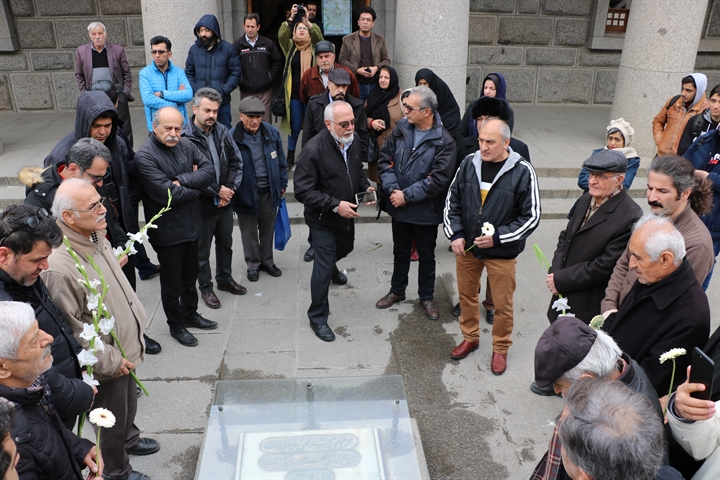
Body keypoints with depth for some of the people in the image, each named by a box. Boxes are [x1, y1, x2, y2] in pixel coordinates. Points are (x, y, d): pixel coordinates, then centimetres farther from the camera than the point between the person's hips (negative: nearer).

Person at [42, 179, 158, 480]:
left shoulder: (98, 240, -4)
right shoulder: (59, 266, -32)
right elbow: (70, 330, -26)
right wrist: (109, 360, -18)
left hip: (126, 350, 8)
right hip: (106, 365, -8)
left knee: (129, 405, 31)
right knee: (112, 420, 17)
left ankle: (129, 439, 58)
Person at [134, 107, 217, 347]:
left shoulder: (186, 145, 1)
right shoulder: (145, 156, -19)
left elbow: (209, 170, -7)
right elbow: (167, 194, -27)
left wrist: (182, 180, -21)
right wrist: (196, 184, -12)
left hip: (192, 225, 6)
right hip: (167, 231, -6)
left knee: (190, 276, 23)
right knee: (172, 282, 12)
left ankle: (190, 314, 44)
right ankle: (176, 324, 32)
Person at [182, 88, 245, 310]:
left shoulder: (222, 131, -1)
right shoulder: (185, 138, -20)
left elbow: (236, 160, 3)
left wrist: (229, 188, -8)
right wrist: (217, 190, -17)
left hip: (225, 201, 6)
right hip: (202, 204, -6)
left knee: (226, 243, 22)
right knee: (202, 249, 12)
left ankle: (225, 279, 43)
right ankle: (205, 287, 30)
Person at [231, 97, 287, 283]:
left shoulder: (271, 132, -4)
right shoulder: (232, 137, -15)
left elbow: (281, 160, 6)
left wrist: (282, 184, 9)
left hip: (269, 191, 3)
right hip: (246, 193, -3)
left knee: (268, 229, 18)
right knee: (249, 232, 13)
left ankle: (267, 261, 37)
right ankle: (253, 264, 31)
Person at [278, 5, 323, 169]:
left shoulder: (314, 47, 6)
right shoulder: (290, 46, 7)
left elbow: (319, 36, -13)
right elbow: (281, 36, -11)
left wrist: (307, 20, -22)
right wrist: (290, 18, -21)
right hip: (294, 94, 0)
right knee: (295, 126, 6)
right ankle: (290, 157, 20)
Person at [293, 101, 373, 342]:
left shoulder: (354, 141, -7)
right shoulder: (313, 150, -28)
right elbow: (303, 191, -26)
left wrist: (366, 187, -8)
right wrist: (335, 205, -30)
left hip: (347, 215, 7)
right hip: (323, 220, -7)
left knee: (344, 248, 31)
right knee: (323, 269, -1)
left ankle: (331, 268, 67)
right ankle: (317, 317, 19)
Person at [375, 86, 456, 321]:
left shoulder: (443, 141, -17)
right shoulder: (401, 130, -3)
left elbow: (438, 180, -24)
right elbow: (384, 159, -2)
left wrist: (407, 195, -22)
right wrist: (392, 189, -16)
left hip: (426, 211, -4)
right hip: (399, 207, 4)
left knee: (426, 255, 14)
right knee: (400, 251, 21)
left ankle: (427, 296, 34)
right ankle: (397, 291, 41)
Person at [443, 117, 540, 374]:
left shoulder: (522, 171, -14)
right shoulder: (469, 163, -3)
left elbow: (531, 216, -10)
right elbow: (452, 201, 6)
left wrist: (497, 238, -17)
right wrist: (455, 234, -5)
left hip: (502, 253, -3)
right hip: (466, 247, 4)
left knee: (502, 304, 10)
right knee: (466, 295, 19)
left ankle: (500, 348, 33)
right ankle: (470, 338, 42)